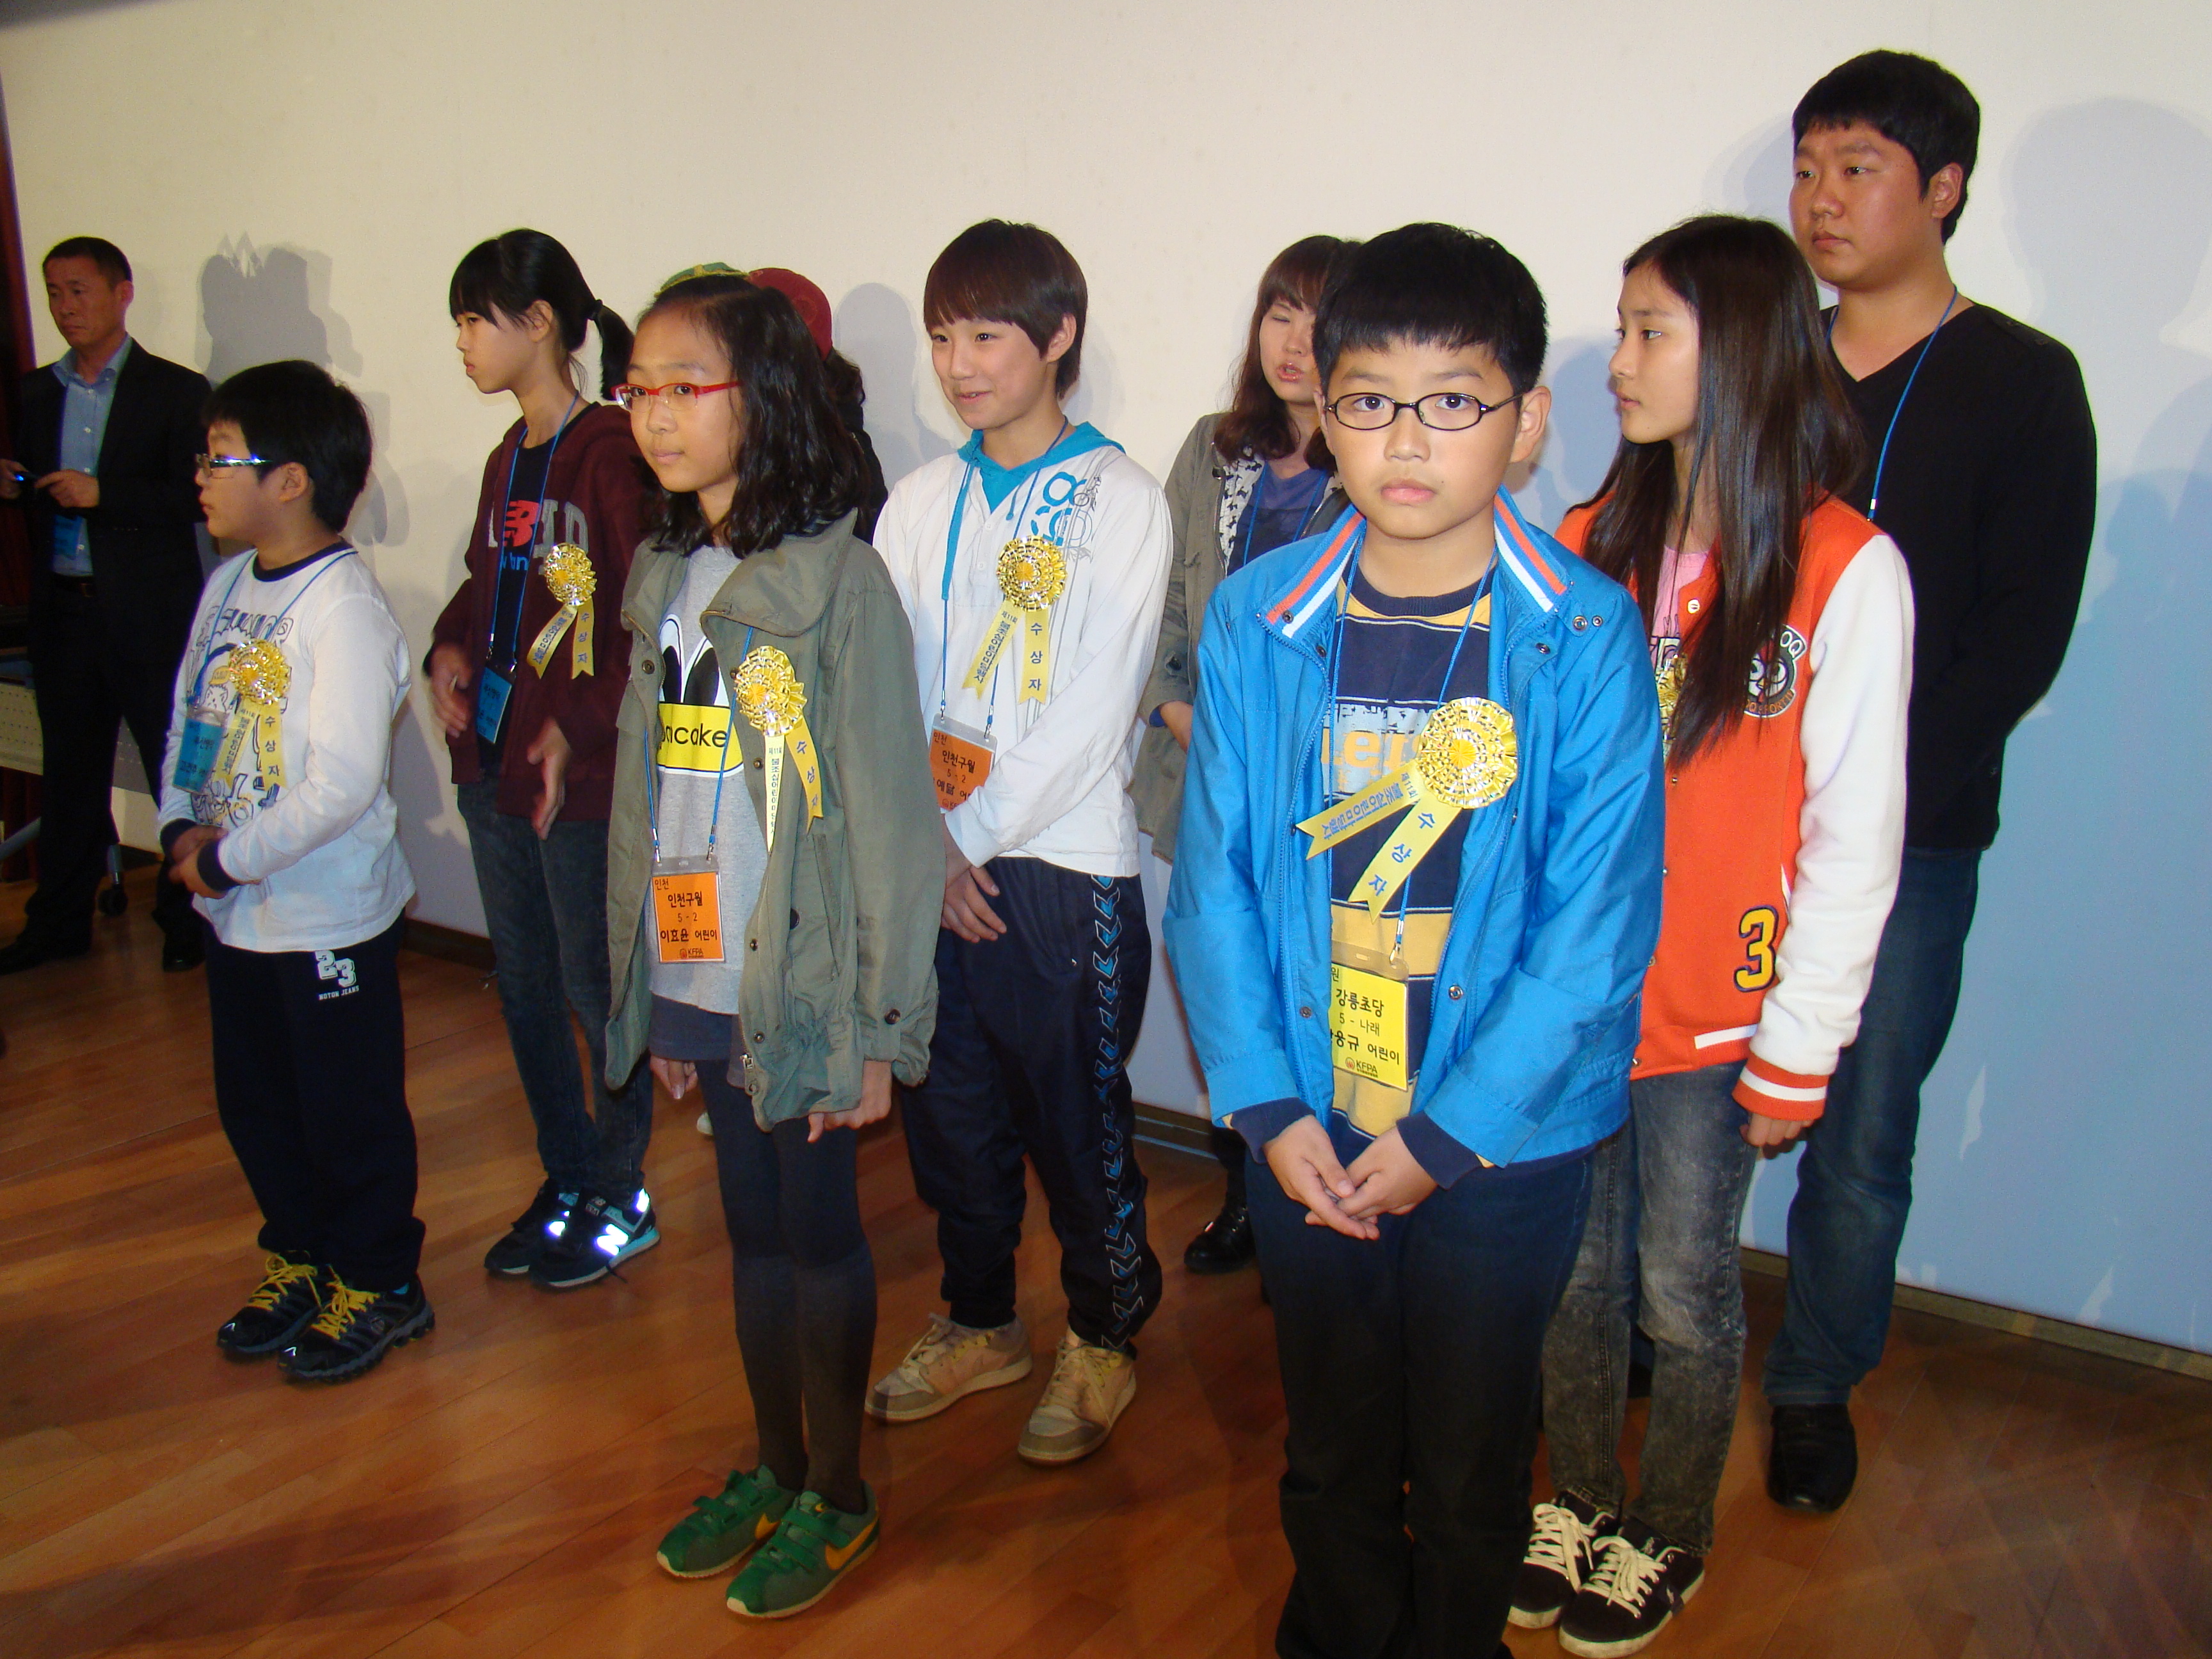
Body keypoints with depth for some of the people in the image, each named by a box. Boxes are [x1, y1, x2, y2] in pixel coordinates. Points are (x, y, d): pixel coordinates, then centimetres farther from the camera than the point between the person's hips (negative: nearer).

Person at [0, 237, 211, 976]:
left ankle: (190, 918, 12)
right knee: (70, 770, 12)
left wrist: (103, 493, -19)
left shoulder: (177, 390, -2)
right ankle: (60, 922, 22)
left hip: (150, 615, -5)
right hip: (61, 610, 5)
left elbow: (198, 498, -10)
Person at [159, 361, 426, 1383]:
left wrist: (225, 860, -18)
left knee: (350, 1111, 7)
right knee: (253, 1103, 21)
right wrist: (180, 825, -2)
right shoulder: (230, 583, 6)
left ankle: (377, 1283, 26)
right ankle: (299, 1260, 40)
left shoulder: (344, 608, -21)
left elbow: (343, 784, -26)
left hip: (329, 918, -9)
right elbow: (187, 714, 14)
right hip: (237, 911, 9)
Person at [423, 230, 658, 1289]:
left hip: (582, 774, -9)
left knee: (595, 988, 4)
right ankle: (565, 1181, 33)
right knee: (525, 985, 17)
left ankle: (621, 1200, 22)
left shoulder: (610, 451, -14)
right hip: (493, 760, 9)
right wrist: (451, 650, 4)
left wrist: (583, 725, -23)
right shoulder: (509, 459, 12)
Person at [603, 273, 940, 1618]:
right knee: (752, 1225, 18)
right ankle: (775, 1468, 37)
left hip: (804, 988, -6)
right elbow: (647, 793, 11)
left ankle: (838, 1495, 29)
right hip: (701, 986, 6)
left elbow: (888, 811, -14)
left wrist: (876, 1024, -14)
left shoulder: (839, 578, -13)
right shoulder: (665, 576, 9)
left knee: (820, 1228, 8)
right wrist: (650, 994, 12)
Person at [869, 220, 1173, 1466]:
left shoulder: (1121, 500, -5)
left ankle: (1106, 1338, 27)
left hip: (1065, 866, -5)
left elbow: (1094, 710, -12)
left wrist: (978, 835, -11)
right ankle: (980, 1321, 36)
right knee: (950, 1110, 15)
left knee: (1078, 1119, 6)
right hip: (933, 865, 5)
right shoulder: (922, 501, 10)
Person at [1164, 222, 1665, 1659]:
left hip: (1504, 1138, -2)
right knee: (1332, 1449, 22)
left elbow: (1600, 922, -13)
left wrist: (1442, 1137, -13)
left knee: (1470, 1473, 17)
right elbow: (1214, 879, -2)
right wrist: (1269, 1107, -9)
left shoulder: (1585, 639, -12)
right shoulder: (1256, 621, -5)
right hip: (1305, 1133, 2)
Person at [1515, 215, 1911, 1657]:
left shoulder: (1847, 571, -9)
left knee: (1683, 1293, 11)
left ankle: (1670, 1538, 35)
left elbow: (1854, 837, -8)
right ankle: (1582, 1500, 39)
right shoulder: (1590, 544, 4)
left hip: (1713, 1019, -3)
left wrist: (1801, 1049, -7)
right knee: (1575, 1269, 16)